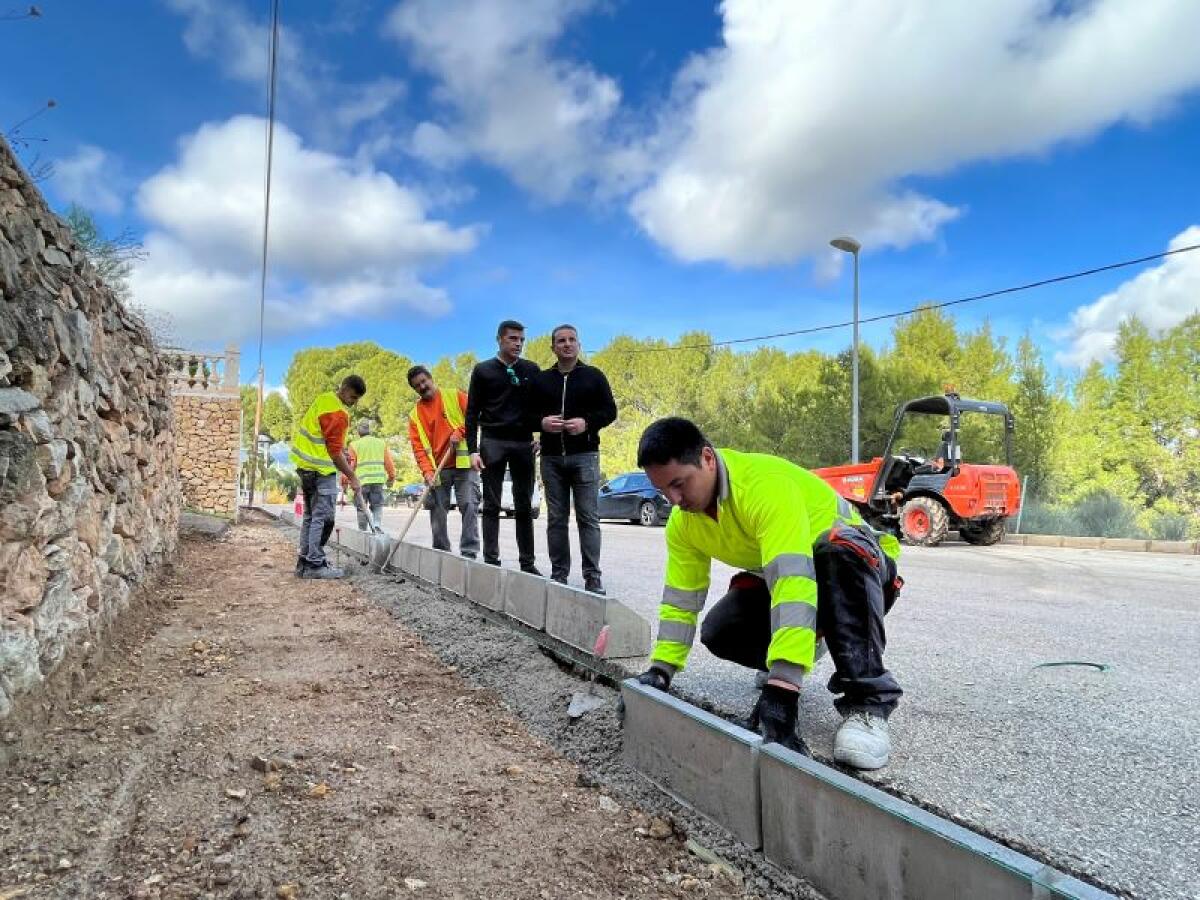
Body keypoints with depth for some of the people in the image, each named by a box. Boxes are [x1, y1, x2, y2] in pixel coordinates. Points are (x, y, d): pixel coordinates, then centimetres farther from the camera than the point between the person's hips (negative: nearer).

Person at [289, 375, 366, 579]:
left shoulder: (325, 398, 10)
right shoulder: (338, 413, -19)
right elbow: (335, 452, -20)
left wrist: (342, 448, 15)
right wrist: (352, 478, -12)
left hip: (306, 465, 10)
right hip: (321, 470, -10)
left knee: (311, 516, 14)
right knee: (323, 518, -7)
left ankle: (304, 562, 19)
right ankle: (316, 564, -6)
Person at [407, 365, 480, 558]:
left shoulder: (455, 396, 5)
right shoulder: (415, 415, 9)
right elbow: (418, 447, 2)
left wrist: (459, 431, -16)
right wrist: (427, 472, -11)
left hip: (464, 463, -3)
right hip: (438, 469, 3)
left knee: (469, 506, -11)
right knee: (438, 511, 4)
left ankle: (469, 552, -8)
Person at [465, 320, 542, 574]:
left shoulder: (531, 370, 9)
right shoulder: (483, 370, 4)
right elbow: (472, 413, 3)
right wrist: (472, 450, -5)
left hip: (523, 444, 2)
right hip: (492, 442, -1)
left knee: (524, 506, 4)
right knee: (491, 505, 0)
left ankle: (527, 562, 7)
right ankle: (491, 561, 4)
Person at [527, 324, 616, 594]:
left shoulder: (593, 376, 7)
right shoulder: (540, 380, 13)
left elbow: (610, 411, 3)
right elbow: (527, 414, 13)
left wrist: (586, 423, -14)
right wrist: (542, 422, -9)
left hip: (584, 455, -2)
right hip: (551, 457, 3)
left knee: (588, 518, -4)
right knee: (556, 519, 5)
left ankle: (593, 577, -2)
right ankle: (558, 574, 12)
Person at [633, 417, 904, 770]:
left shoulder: (766, 484, -37)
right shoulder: (683, 523, -11)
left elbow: (793, 581, -46)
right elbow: (680, 599, -3)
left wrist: (781, 688, -51)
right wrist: (660, 670, -12)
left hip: (857, 563, -7)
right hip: (778, 575, 7)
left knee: (837, 550, -40)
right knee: (718, 632, -14)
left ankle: (866, 703, -35)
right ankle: (805, 647, 17)